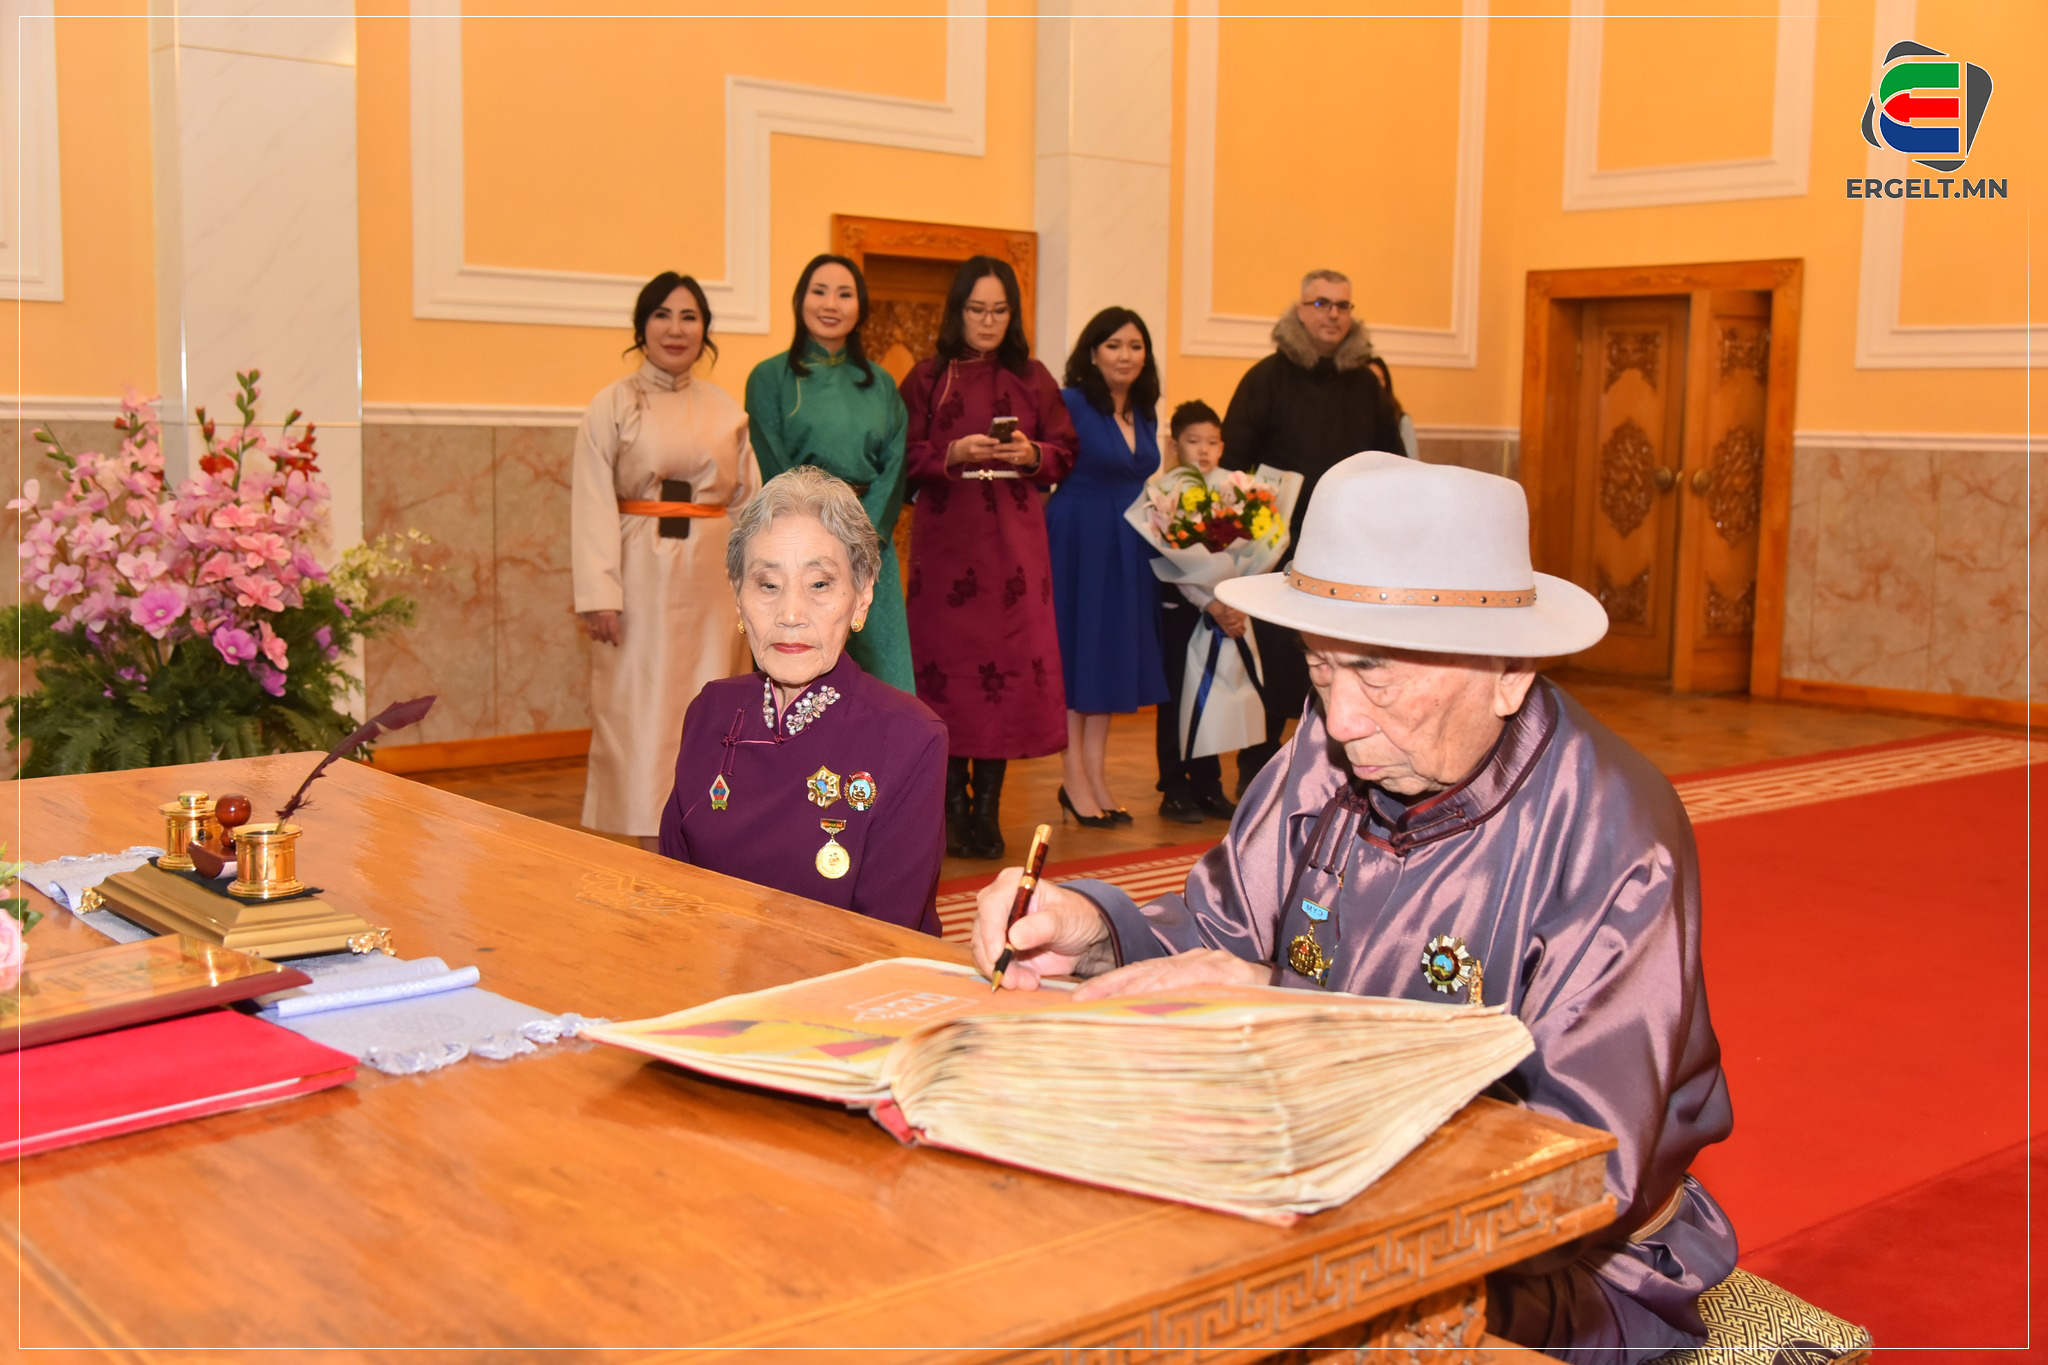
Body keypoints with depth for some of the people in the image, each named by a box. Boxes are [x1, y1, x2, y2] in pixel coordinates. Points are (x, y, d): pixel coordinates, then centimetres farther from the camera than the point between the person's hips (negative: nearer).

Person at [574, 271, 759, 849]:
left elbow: (748, 501, 12)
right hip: (641, 579, -3)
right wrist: (598, 594, -14)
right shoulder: (613, 406, 0)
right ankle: (651, 848, 6)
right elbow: (592, 505, -6)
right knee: (639, 715, -1)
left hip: (708, 584, 3)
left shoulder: (725, 411, 10)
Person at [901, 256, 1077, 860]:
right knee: (948, 657, -3)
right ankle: (953, 804, 6)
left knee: (1009, 659, -3)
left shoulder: (1032, 379, 11)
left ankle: (987, 807, 4)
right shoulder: (927, 380, 6)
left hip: (1014, 538, 1)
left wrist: (1031, 454, -9)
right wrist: (954, 455, -15)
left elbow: (1065, 452, 11)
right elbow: (906, 459, 2)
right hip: (945, 535, -1)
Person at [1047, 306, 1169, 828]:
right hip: (1077, 541, -7)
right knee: (1074, 648, -1)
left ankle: (1096, 775, 16)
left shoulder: (1145, 414, 11)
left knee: (1114, 651, 9)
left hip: (1129, 547, 7)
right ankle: (1074, 778, 6)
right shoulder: (1071, 403, -10)